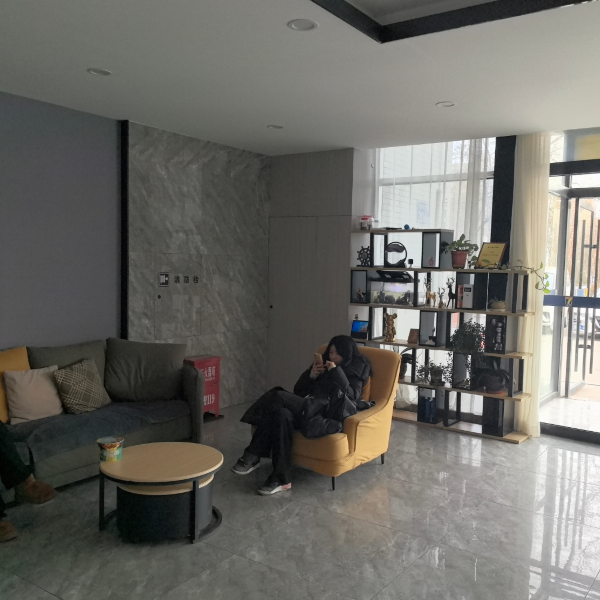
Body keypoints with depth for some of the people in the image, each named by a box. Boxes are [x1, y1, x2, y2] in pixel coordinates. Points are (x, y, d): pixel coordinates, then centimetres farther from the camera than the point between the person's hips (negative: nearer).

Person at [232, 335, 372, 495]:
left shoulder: (357, 369, 14)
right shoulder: (323, 363, 26)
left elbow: (352, 396, -4)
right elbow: (299, 391, 19)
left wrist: (336, 372, -9)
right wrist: (312, 375, 2)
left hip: (328, 413, -6)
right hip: (308, 408, 6)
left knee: (277, 397, -25)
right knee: (282, 413, -30)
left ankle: (253, 455, -19)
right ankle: (281, 478, -30)